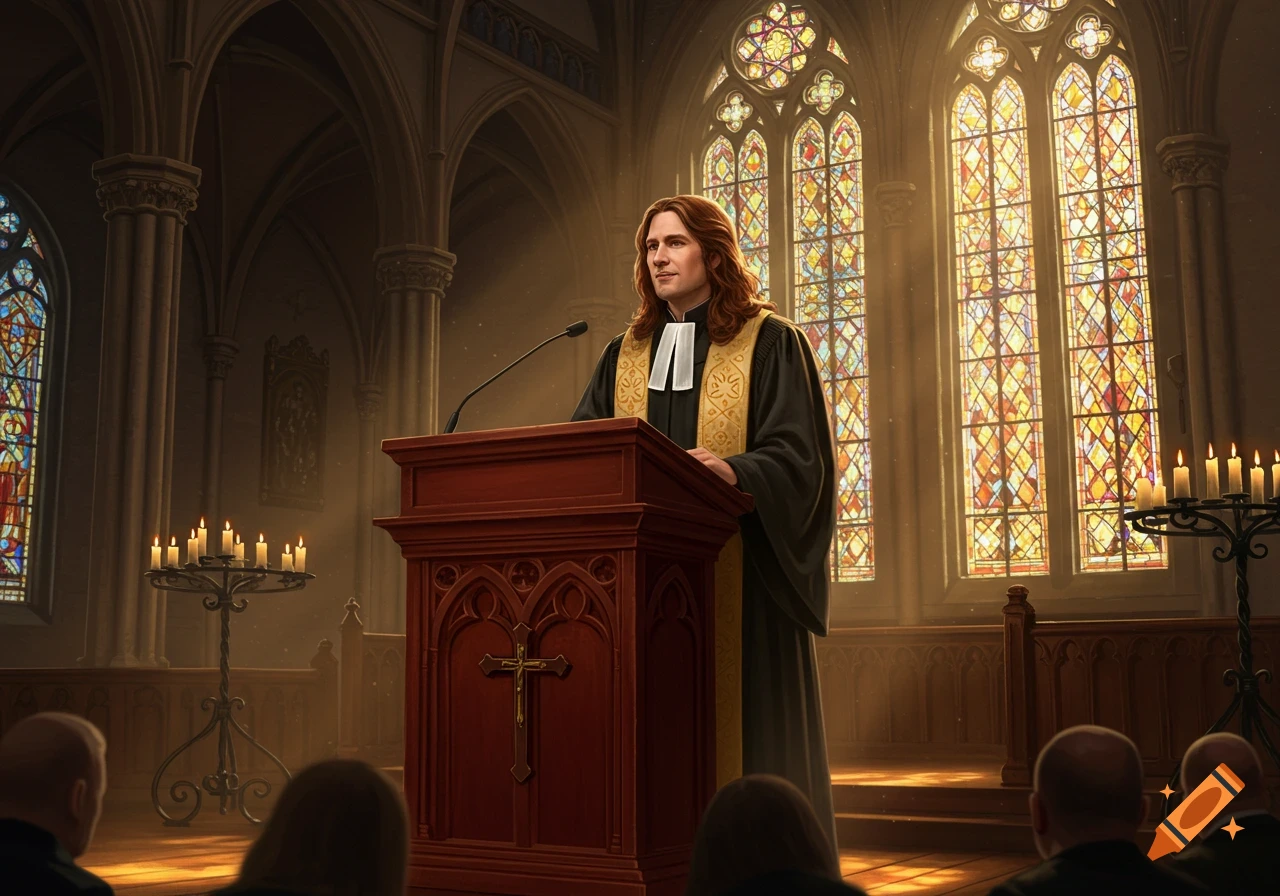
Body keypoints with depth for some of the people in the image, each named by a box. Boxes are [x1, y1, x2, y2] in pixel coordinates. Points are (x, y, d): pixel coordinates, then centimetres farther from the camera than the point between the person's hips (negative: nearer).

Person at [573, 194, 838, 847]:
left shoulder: (770, 343, 1)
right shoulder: (625, 354, 17)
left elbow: (798, 456, -8)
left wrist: (733, 470, -27)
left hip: (738, 574, -4)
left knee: (742, 735, -2)